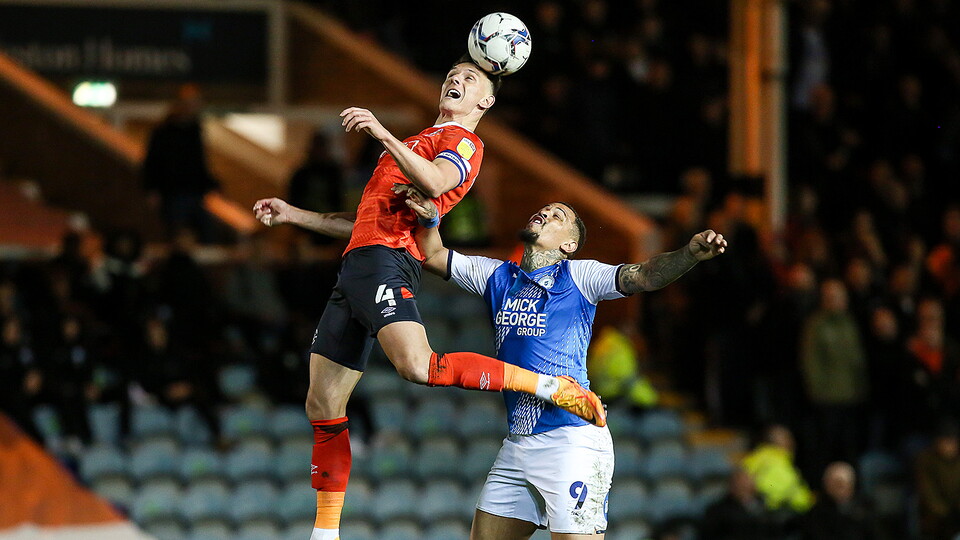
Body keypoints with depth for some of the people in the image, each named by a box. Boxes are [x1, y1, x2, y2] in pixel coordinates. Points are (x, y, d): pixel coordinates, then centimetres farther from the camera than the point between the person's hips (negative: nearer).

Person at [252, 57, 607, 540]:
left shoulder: (463, 142, 5)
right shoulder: (420, 141, 33)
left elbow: (435, 183, -19)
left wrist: (384, 135, -27)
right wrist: (292, 215, 36)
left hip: (386, 263, -8)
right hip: (357, 266, 9)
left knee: (418, 366, -33)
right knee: (323, 407, 5)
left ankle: (552, 386, -25)